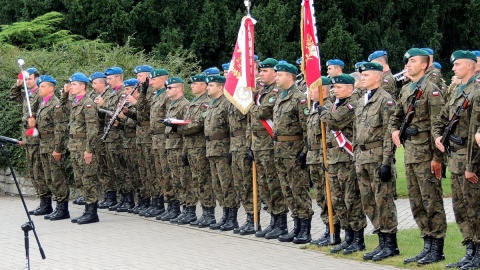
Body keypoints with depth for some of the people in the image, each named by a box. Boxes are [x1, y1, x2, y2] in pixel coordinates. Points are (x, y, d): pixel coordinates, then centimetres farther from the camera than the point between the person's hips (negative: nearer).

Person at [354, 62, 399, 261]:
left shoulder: (385, 100, -9)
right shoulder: (361, 102, 17)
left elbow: (389, 133, -14)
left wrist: (386, 162, -18)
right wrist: (356, 159, 17)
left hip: (378, 156, -8)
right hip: (362, 158, 9)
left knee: (383, 200, -4)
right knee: (368, 202, 9)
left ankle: (390, 244, 2)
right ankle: (382, 242, 16)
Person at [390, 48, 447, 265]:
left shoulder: (431, 90, -10)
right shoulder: (405, 90, 14)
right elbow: (397, 115, 27)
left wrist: (437, 158, -17)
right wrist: (394, 129, 4)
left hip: (426, 155, -8)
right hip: (410, 153, 8)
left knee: (432, 202, -4)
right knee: (417, 203, 11)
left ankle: (437, 250, 1)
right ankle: (428, 246, 18)